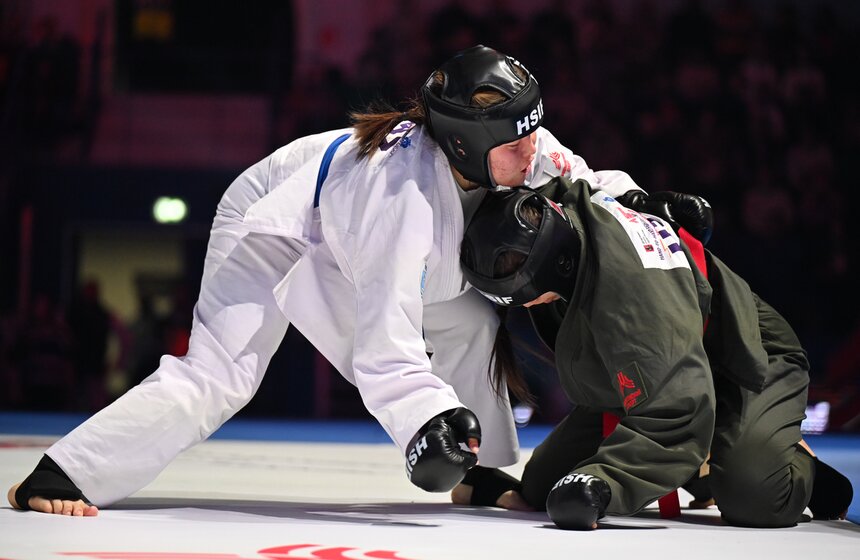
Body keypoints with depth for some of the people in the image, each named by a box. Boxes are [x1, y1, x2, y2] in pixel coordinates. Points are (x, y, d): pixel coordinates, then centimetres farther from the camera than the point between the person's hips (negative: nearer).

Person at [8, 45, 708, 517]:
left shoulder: (515, 145, -20)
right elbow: (386, 337, -46)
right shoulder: (406, 192, -41)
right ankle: (61, 479, -21)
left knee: (471, 323, -2)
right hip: (272, 226, -8)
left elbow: (579, 184, 2)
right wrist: (426, 420, -57)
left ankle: (488, 475, 10)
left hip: (346, 245, 8)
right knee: (221, 370, -25)